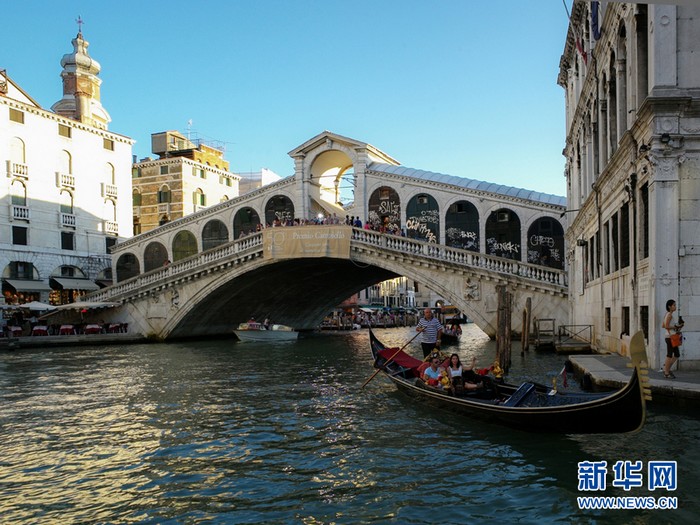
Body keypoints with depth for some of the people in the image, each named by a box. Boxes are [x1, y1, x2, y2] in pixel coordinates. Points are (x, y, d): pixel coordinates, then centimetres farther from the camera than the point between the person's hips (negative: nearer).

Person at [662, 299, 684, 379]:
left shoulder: (667, 314, 14)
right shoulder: (669, 315, -14)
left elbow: (663, 326, 18)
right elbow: (666, 326, -22)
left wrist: (675, 327, 13)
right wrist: (676, 327, -15)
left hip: (670, 337, 10)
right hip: (670, 337, -10)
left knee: (677, 355, 14)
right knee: (670, 355, -3)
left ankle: (667, 369, 19)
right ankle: (666, 373, 3)